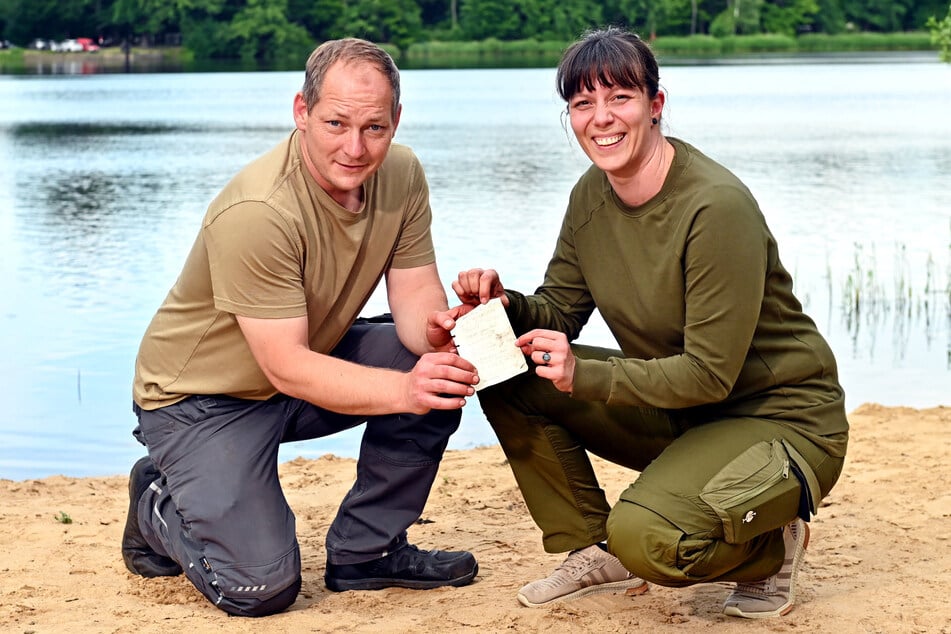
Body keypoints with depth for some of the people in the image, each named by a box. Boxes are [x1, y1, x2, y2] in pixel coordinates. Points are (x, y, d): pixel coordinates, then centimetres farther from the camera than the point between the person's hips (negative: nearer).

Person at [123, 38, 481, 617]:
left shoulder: (401, 175, -10)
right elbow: (287, 368, -31)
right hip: (204, 395, -7)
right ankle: (160, 505, 14)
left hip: (311, 358, 7)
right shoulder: (256, 213, -31)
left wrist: (434, 328, -33)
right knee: (262, 587, -19)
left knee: (444, 366, -16)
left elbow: (416, 295, -8)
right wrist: (404, 389, -44)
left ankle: (365, 551, 1)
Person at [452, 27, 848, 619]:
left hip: (781, 420, -8)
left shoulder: (718, 207, -25)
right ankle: (595, 550, 7)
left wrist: (584, 375, -33)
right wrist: (507, 305, -18)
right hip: (676, 411, 8)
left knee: (646, 536, -33)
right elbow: (559, 310, 4)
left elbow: (711, 374, -25)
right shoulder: (592, 195, -2)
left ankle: (770, 549, 1)